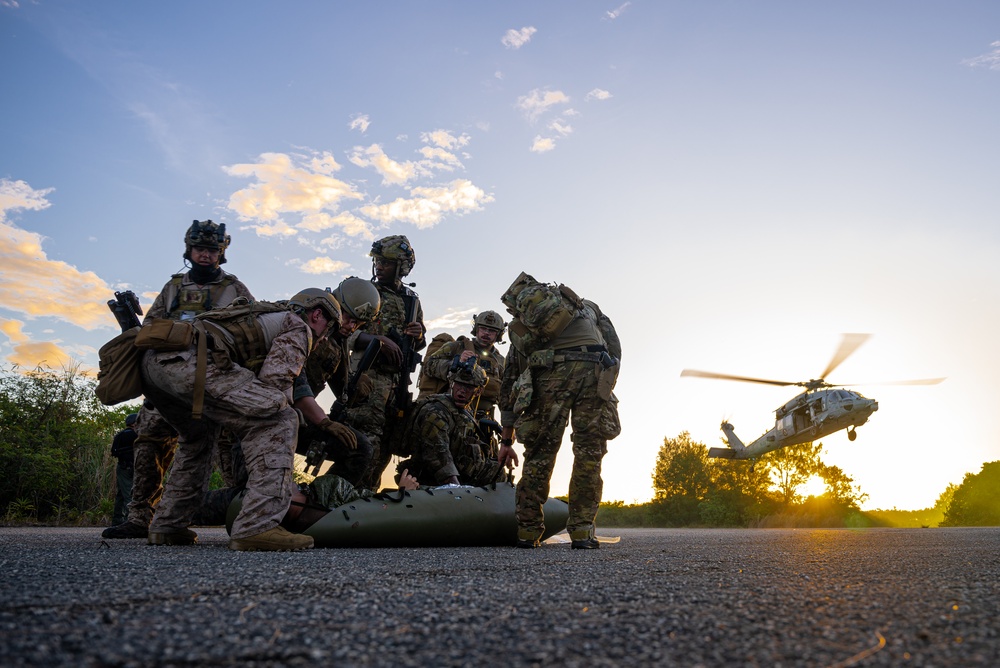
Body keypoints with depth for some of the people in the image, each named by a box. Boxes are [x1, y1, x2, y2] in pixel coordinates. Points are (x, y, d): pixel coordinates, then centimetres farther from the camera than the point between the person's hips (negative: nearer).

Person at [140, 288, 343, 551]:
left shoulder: (266, 315, 38)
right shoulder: (298, 327, 12)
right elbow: (275, 383, -4)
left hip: (152, 360, 10)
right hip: (188, 359, -10)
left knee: (199, 435, 32)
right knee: (277, 421, -11)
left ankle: (166, 525, 31)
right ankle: (256, 527, -20)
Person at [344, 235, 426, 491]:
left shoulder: (412, 300, 18)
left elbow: (419, 344, 25)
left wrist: (419, 335, 0)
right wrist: (378, 339, -21)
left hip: (399, 376, 5)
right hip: (369, 371, -5)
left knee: (386, 441, 7)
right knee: (368, 434, -19)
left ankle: (368, 491, 17)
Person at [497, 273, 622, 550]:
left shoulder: (519, 328, 31)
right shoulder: (586, 306, 34)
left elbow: (509, 387, 31)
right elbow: (614, 347, 20)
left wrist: (506, 441, 35)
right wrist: (605, 392, 21)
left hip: (549, 372, 0)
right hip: (593, 367, 0)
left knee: (539, 453, 11)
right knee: (589, 452, 8)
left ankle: (527, 532, 14)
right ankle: (582, 531, 5)